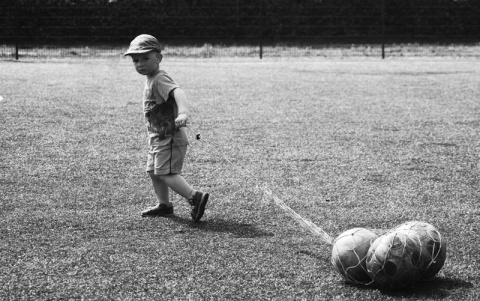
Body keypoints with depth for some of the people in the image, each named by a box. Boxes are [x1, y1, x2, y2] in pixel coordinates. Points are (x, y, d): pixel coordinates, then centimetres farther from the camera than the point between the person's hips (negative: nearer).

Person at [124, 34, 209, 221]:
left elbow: (178, 92, -37)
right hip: (157, 137, 10)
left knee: (165, 172, -14)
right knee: (153, 170, 17)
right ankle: (163, 205, 29)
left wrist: (183, 113, -55)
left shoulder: (160, 79, -19)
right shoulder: (150, 80, 12)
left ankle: (195, 197, -16)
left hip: (169, 137, -10)